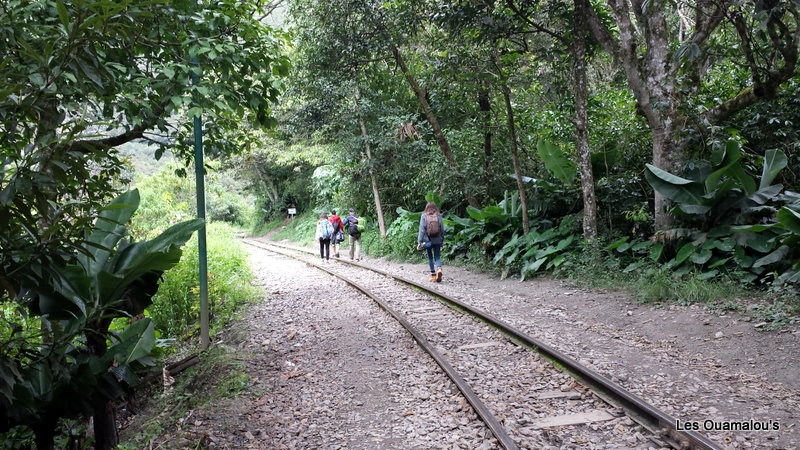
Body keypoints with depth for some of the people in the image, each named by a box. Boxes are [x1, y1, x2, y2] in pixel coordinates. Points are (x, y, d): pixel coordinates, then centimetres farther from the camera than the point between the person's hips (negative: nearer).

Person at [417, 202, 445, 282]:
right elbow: (442, 229, 1)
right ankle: (439, 269, -21)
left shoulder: (424, 216, -4)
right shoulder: (438, 216, -1)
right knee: (437, 257, 8)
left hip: (428, 240, -1)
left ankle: (433, 274, 13)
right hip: (437, 240, 1)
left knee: (430, 257, 14)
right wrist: (442, 240, 12)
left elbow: (422, 229, -8)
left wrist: (419, 242, -7)